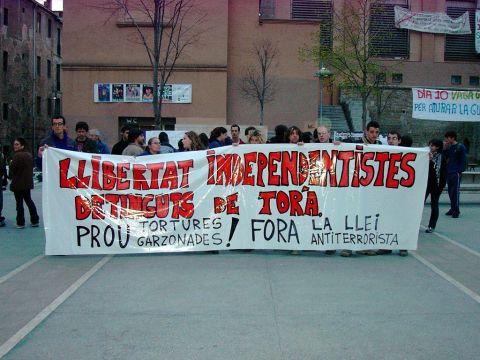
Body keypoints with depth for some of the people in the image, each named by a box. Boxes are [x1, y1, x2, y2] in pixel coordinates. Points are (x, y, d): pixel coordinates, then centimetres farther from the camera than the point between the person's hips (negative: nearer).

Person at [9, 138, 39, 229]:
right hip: (28, 183, 8)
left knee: (19, 202, 1)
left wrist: (11, 163, -1)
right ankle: (35, 220, 19)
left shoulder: (17, 155, -20)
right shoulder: (29, 155, 8)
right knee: (29, 200, 17)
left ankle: (20, 223, 7)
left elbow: (12, 169, -20)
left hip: (18, 184, -8)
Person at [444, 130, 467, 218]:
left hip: (456, 173, -6)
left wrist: (460, 171, -13)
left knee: (455, 192, -6)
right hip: (448, 173, 6)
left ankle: (456, 211, -3)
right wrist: (444, 148, 2)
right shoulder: (449, 147, 12)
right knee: (450, 191, 10)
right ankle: (453, 208, 19)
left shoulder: (460, 147, -5)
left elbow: (463, 161, -7)